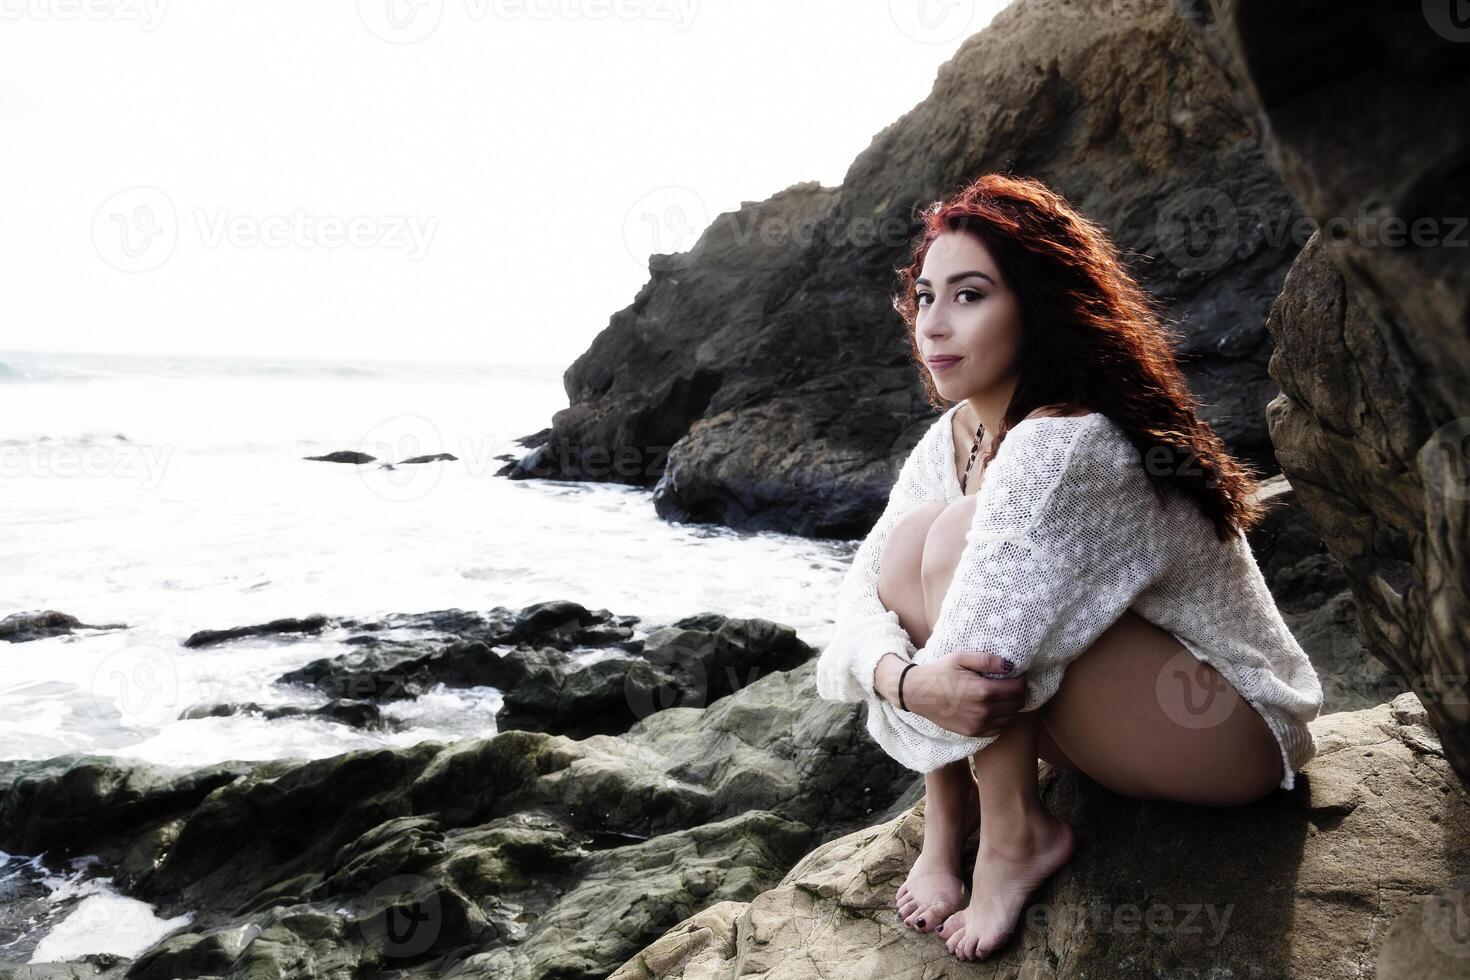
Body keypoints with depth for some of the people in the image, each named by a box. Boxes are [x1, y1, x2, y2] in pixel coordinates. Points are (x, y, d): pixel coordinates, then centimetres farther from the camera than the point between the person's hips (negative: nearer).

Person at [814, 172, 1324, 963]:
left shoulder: (1061, 451, -30)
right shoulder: (950, 441, -2)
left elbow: (980, 663, -33)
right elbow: (865, 593, -9)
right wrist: (906, 677, -29)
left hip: (1235, 729, -8)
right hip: (1130, 714, 8)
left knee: (955, 540, -26)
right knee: (908, 540, -11)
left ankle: (1015, 838, -12)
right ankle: (944, 830, -6)